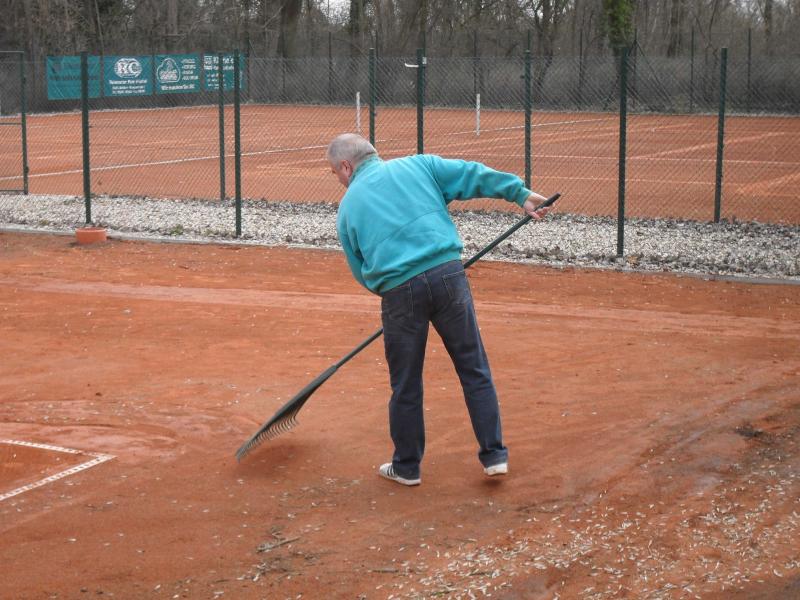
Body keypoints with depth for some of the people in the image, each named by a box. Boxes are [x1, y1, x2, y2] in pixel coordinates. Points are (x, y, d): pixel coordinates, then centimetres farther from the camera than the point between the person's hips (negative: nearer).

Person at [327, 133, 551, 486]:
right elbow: (473, 176, 7)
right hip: (447, 273, 1)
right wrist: (520, 194, 10)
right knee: (475, 371, 11)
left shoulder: (348, 207, 14)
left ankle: (407, 467, 25)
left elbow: (361, 272, 17)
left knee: (405, 385, 13)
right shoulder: (417, 166, 13)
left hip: (398, 290, -1)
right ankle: (494, 454, 14)